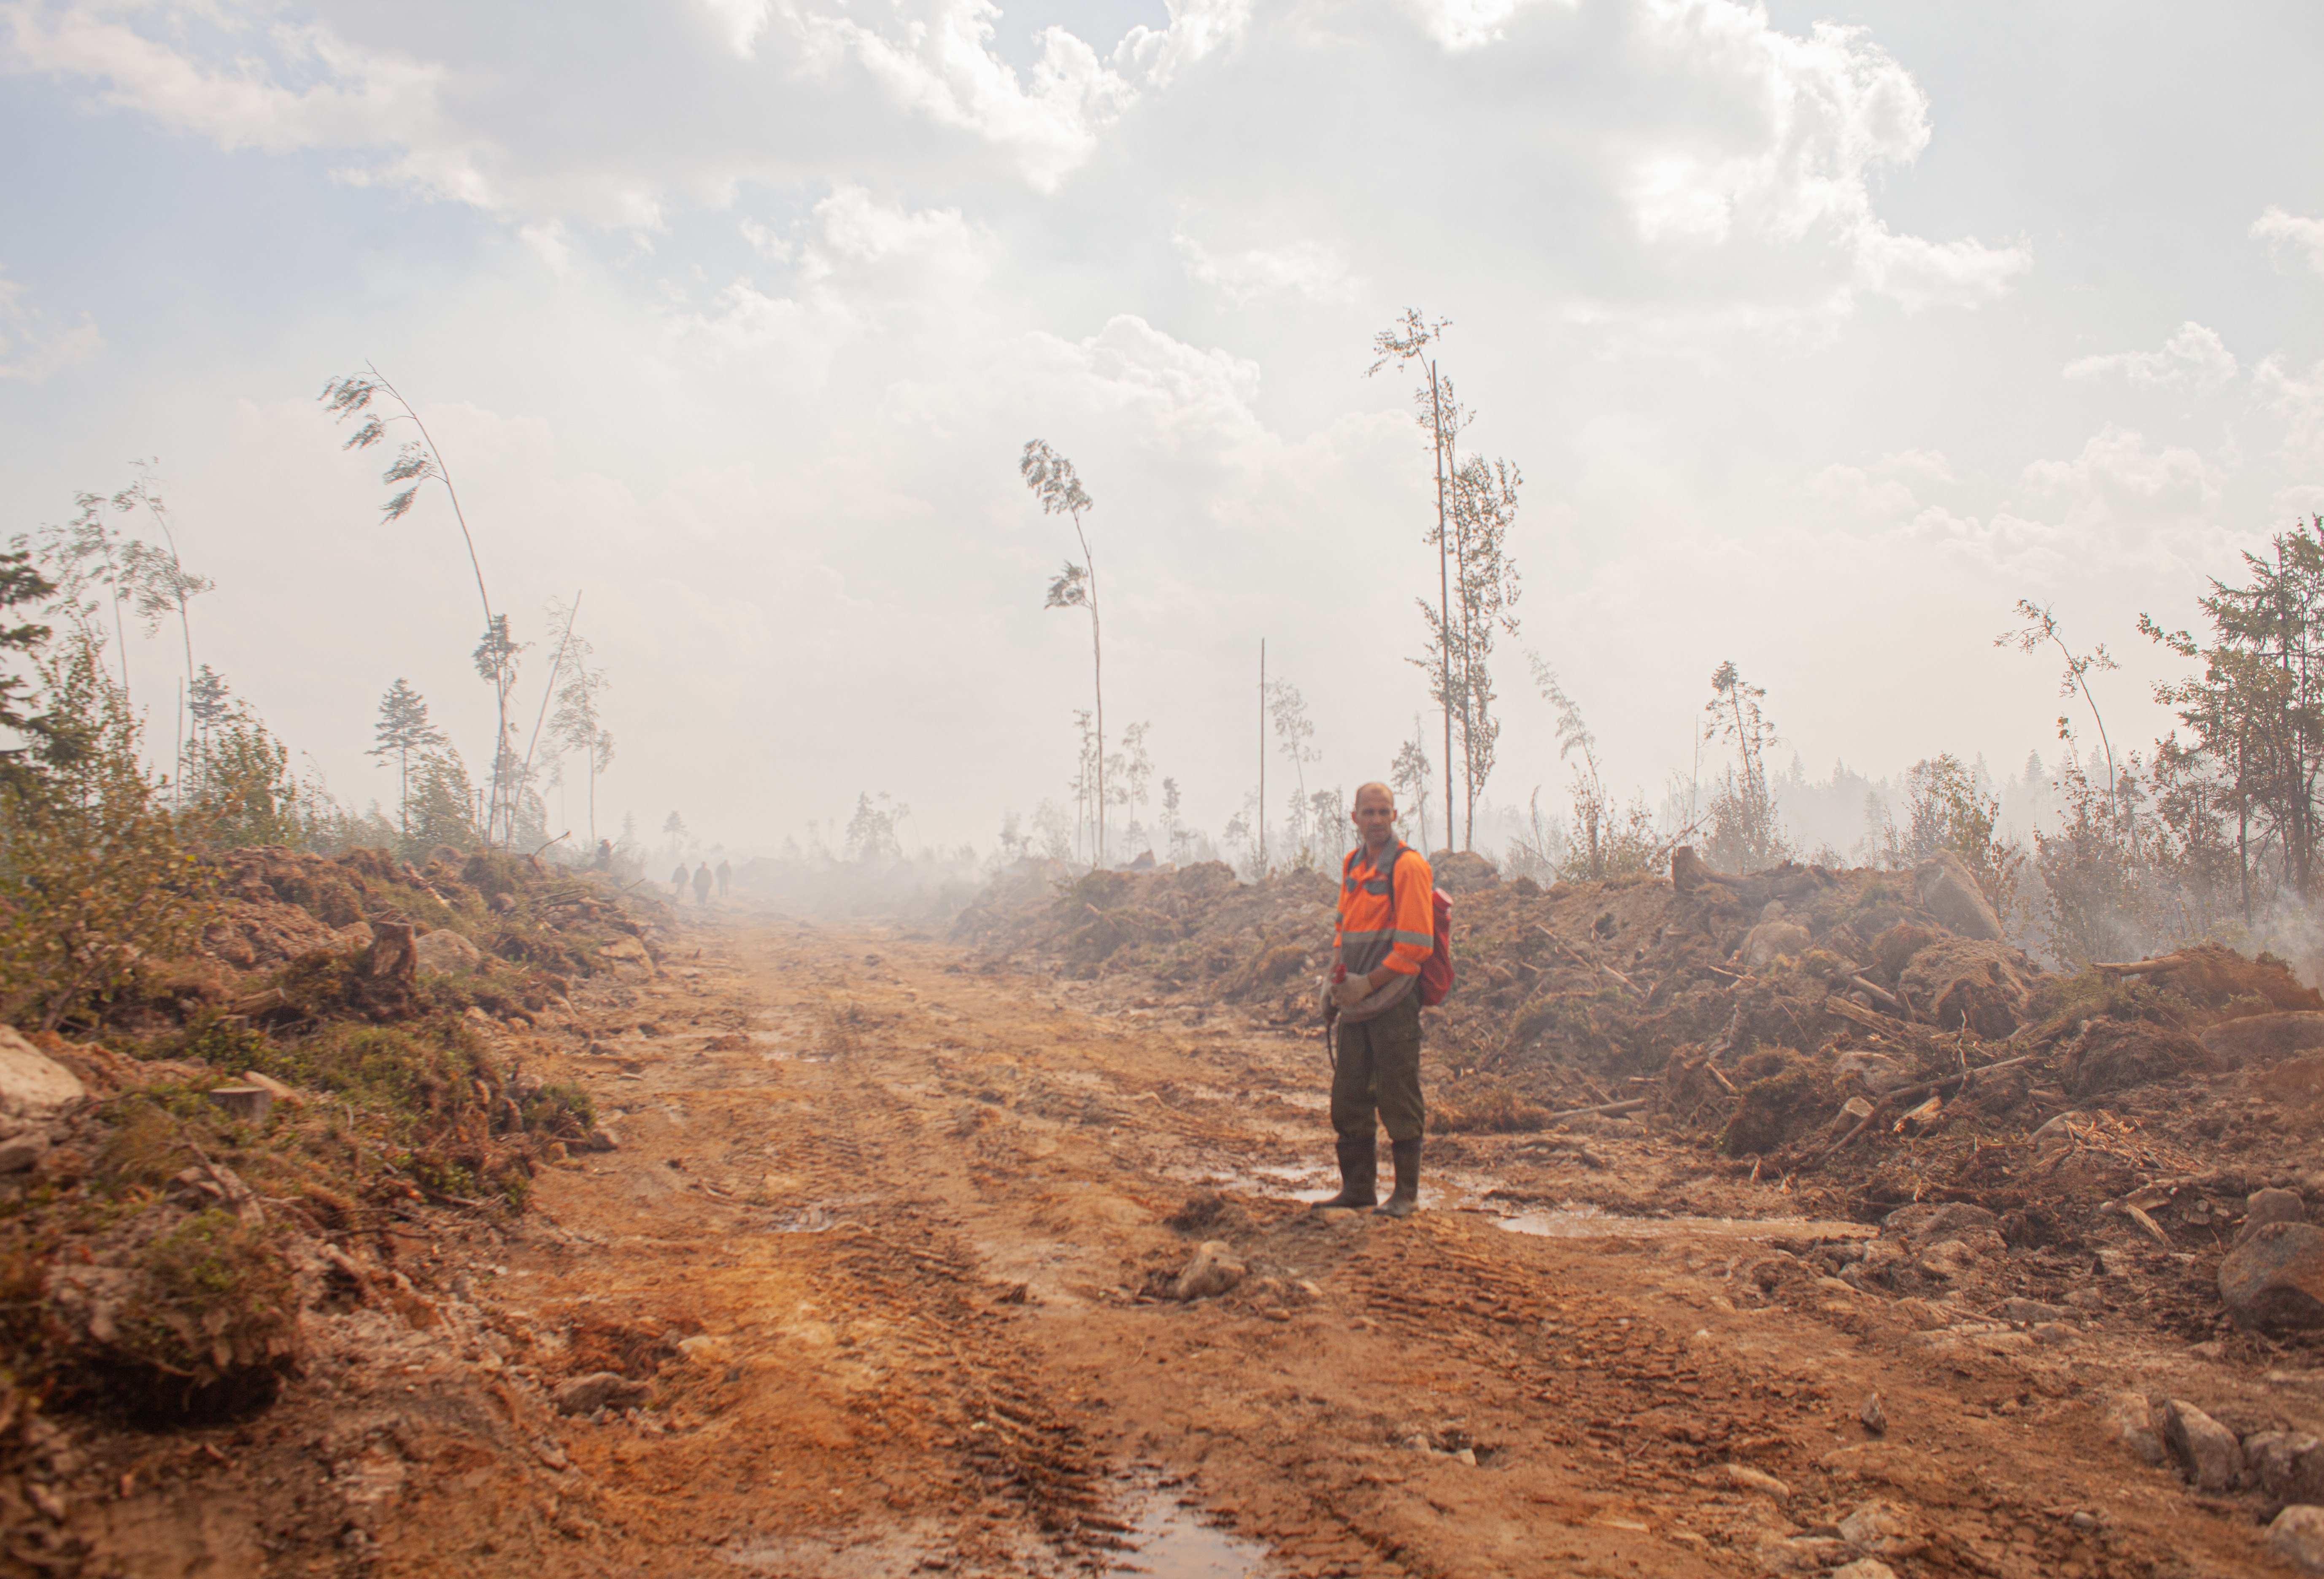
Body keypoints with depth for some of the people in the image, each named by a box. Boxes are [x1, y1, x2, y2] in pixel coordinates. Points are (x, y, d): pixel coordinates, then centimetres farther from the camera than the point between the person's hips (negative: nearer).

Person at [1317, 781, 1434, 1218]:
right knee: (1349, 1100, 12)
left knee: (1398, 1102, -1)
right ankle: (1357, 1187, 23)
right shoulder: (1353, 865, 13)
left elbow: (1415, 944, -16)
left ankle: (1406, 1194, 10)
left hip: (1393, 1004, -7)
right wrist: (1339, 977, 6)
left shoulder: (1408, 866, -11)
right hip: (1355, 1005, 7)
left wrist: (1368, 983, -15)